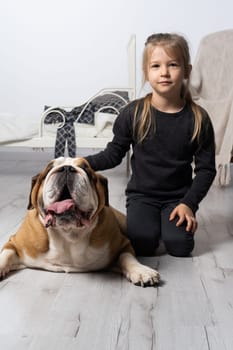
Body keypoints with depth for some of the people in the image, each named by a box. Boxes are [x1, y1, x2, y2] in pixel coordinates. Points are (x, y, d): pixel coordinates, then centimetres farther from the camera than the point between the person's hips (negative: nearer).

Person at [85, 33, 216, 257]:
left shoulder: (198, 119, -7)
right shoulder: (133, 113, -9)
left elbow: (206, 168, -2)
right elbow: (114, 154, 0)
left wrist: (189, 203, -12)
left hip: (178, 196, 1)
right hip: (142, 195, 0)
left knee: (179, 245, -18)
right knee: (142, 243, -21)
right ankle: (146, 219, 13)